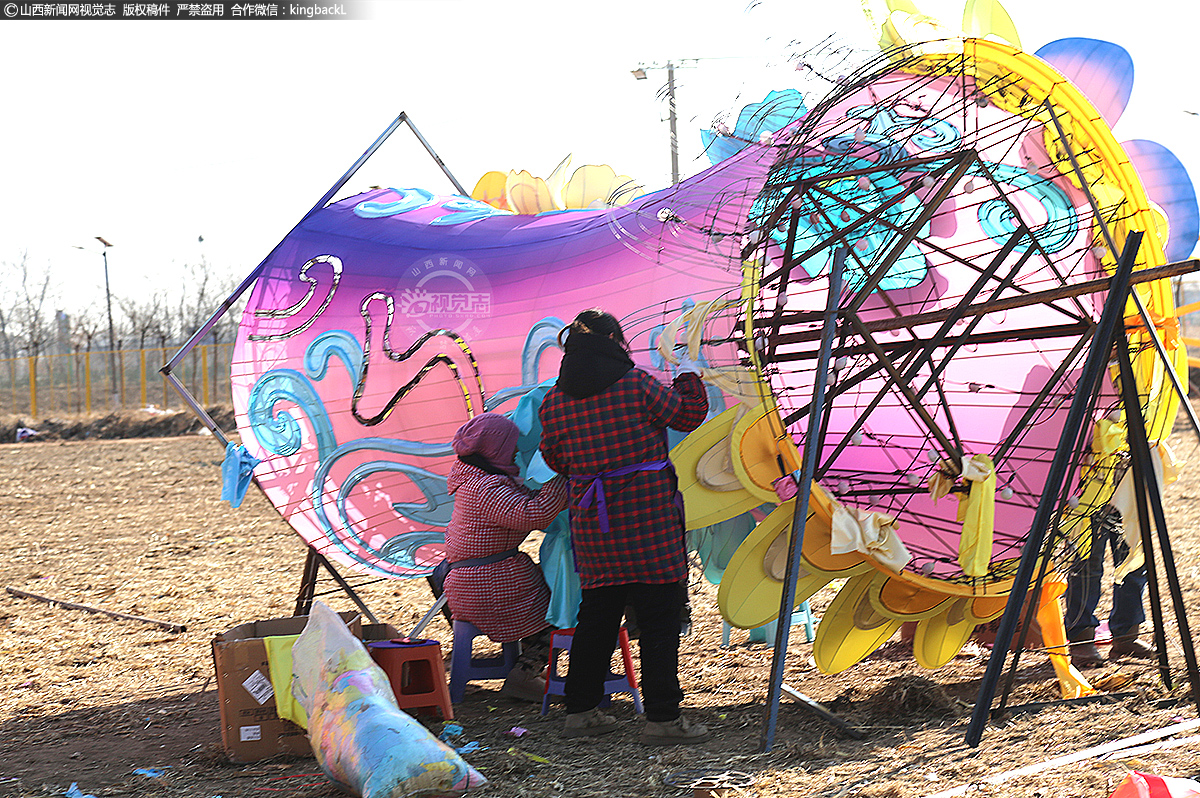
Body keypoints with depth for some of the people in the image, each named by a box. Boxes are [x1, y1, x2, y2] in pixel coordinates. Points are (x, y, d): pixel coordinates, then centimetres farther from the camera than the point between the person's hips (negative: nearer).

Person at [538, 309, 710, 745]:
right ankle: (662, 718, 3)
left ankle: (580, 710, 21)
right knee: (659, 618, 1)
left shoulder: (554, 403, 4)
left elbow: (555, 460, 15)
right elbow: (689, 414, 4)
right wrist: (689, 377, 22)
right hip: (650, 523, -5)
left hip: (591, 526, 5)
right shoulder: (637, 385, -9)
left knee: (597, 616, 15)